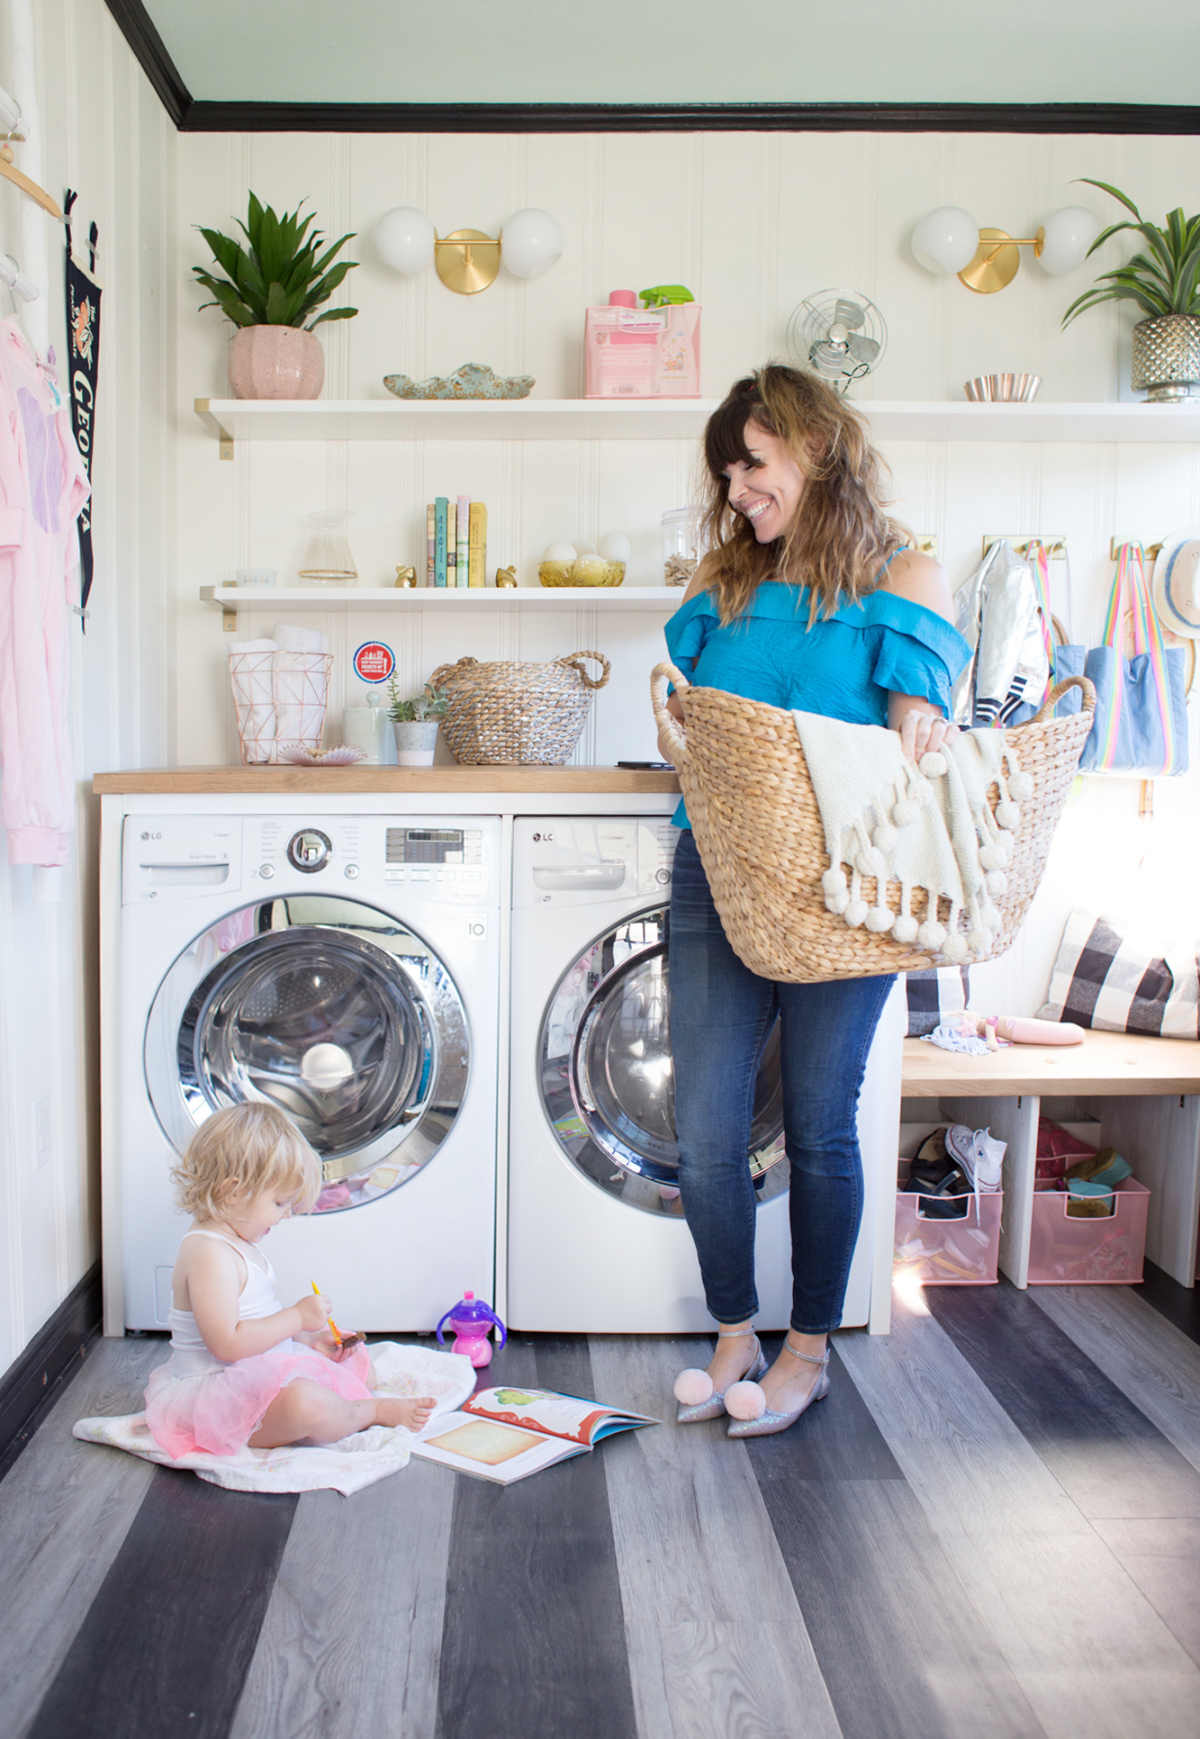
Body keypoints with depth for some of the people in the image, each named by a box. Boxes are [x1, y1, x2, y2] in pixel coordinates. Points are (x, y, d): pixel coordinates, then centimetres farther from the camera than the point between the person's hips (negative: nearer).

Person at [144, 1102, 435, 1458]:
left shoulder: (237, 1245, 13)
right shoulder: (208, 1254, -22)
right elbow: (227, 1343, -29)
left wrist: (310, 1339, 10)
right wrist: (297, 1318, -22)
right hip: (216, 1389, -11)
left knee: (358, 1361, 21)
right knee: (304, 1403, -36)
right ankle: (378, 1410, -12)